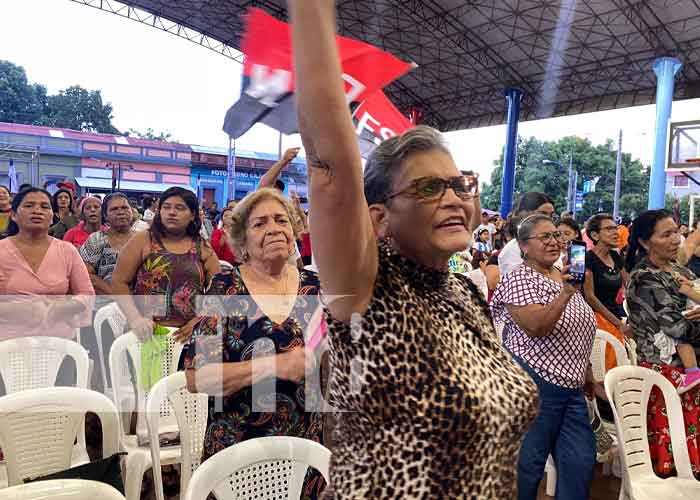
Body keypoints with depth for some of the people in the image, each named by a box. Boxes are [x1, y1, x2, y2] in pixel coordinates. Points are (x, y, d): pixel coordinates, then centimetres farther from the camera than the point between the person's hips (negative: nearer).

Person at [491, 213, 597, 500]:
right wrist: (565, 294, -34)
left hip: (571, 386, 8)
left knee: (581, 462, 10)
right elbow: (536, 328, -24)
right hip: (534, 384, -8)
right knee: (527, 465, 3)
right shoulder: (519, 279, -12)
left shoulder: (563, 276, 13)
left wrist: (587, 377, 25)